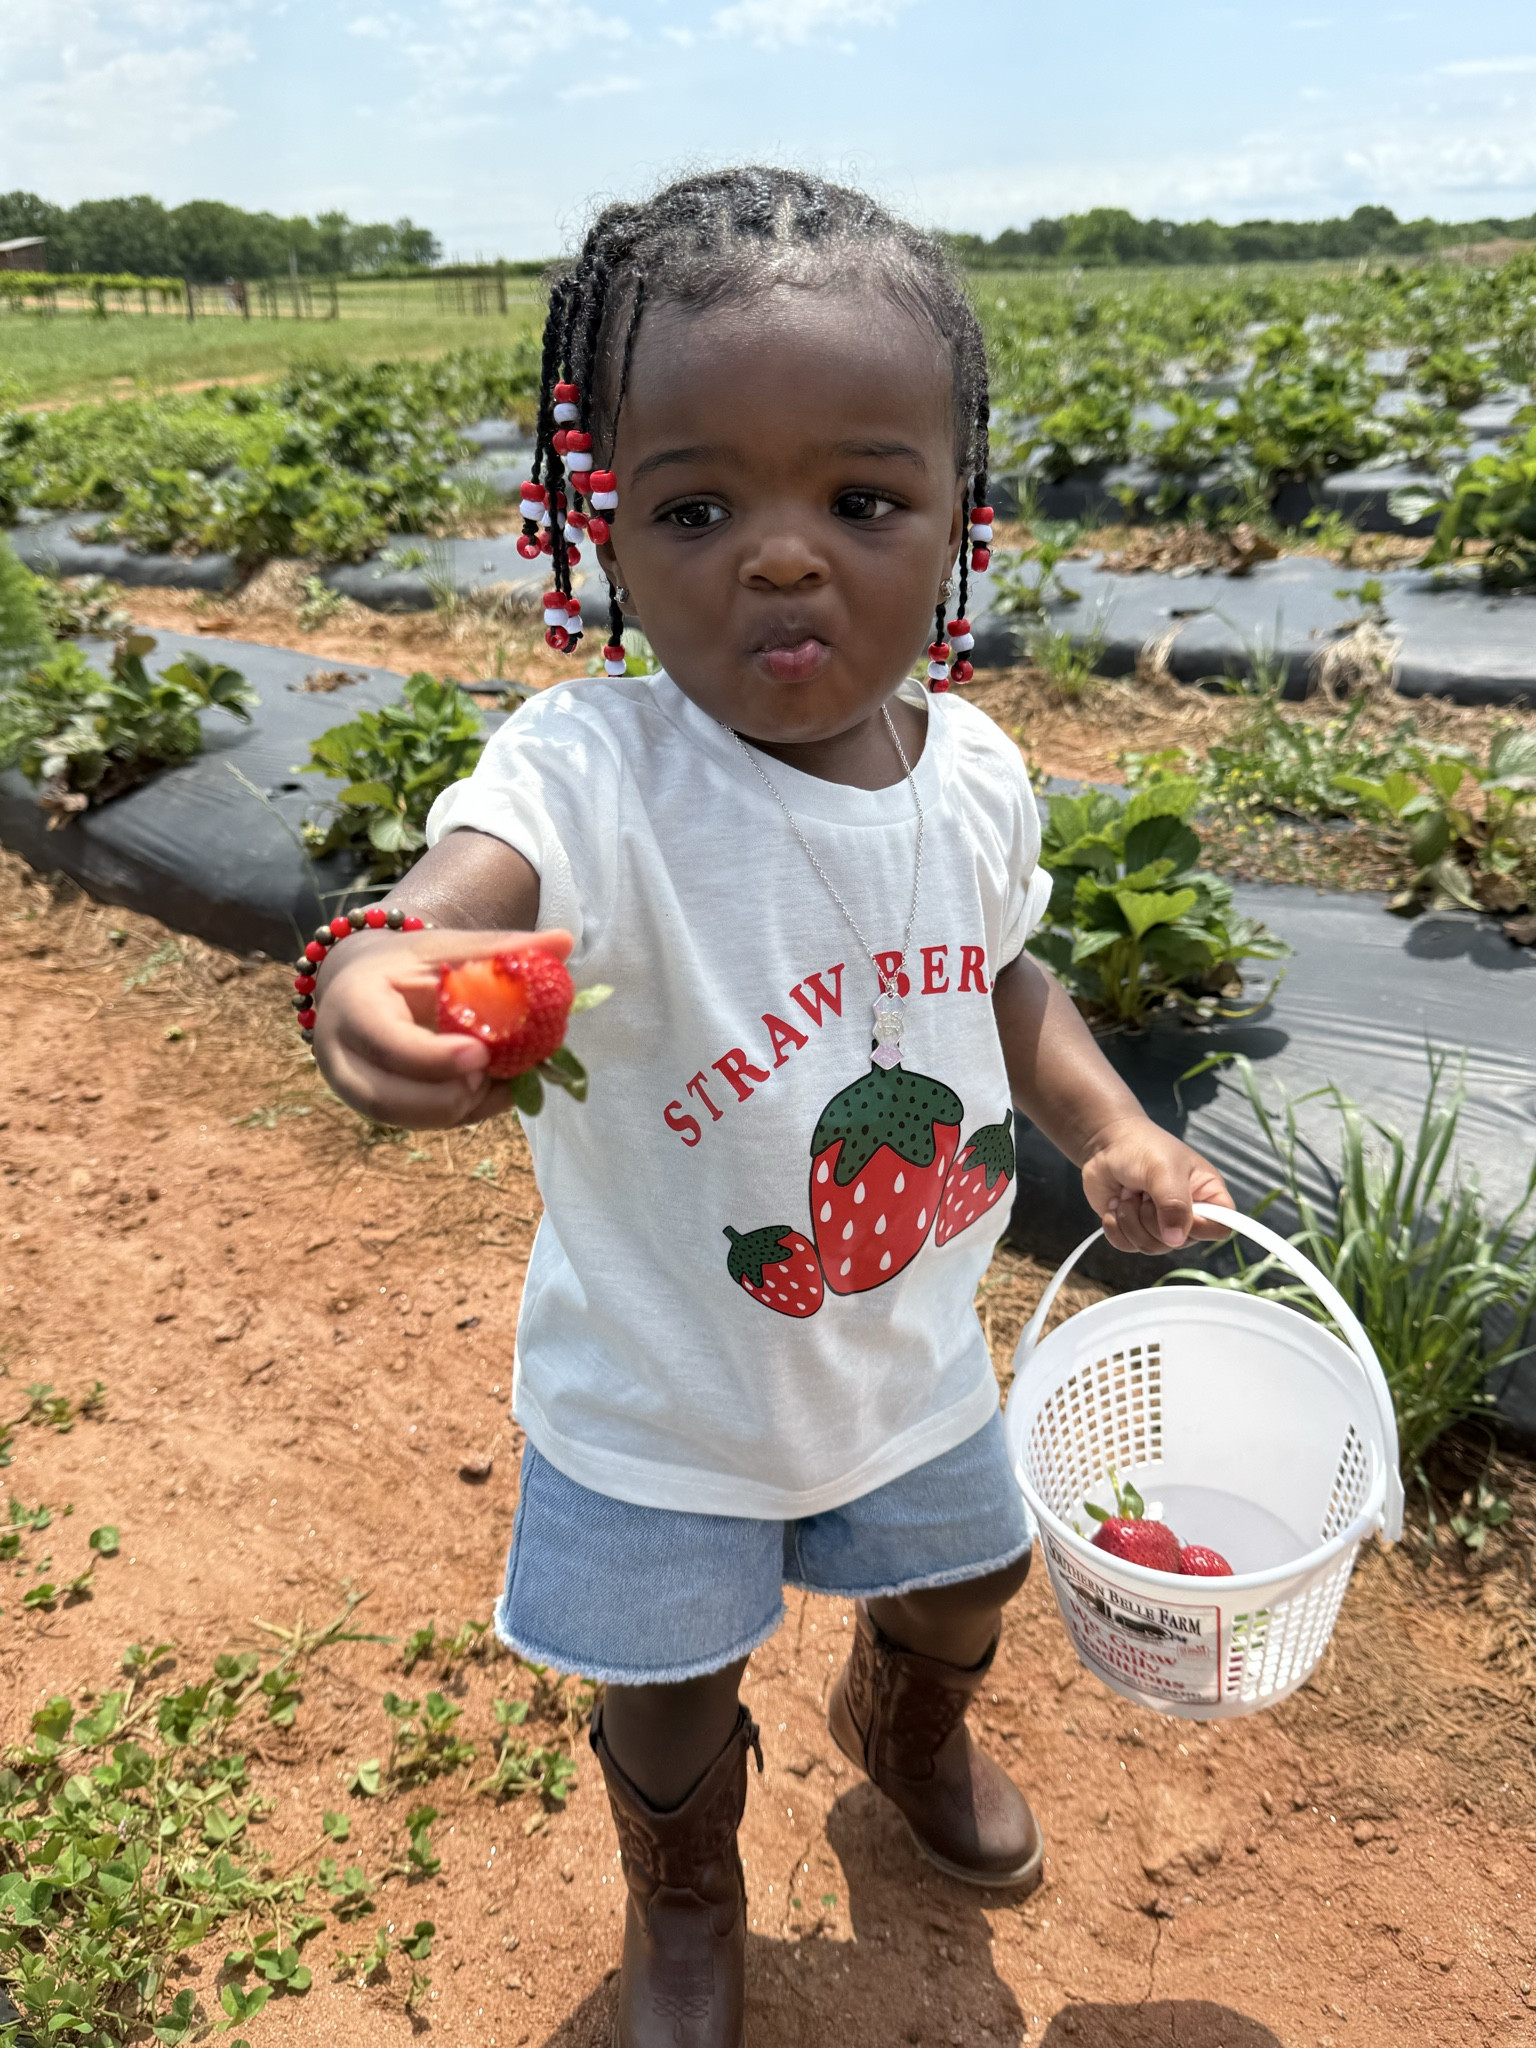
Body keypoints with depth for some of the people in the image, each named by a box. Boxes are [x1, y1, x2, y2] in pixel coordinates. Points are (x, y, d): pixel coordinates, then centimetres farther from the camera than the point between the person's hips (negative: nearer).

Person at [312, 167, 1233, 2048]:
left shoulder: (972, 773, -12)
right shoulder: (597, 771, -30)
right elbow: (475, 877, -50)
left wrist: (1109, 1129, -5)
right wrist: (391, 980, -72)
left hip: (914, 1349, 5)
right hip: (660, 1404, -4)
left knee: (961, 1588, 30)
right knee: (671, 1697, 20)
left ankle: (909, 1733, 70)